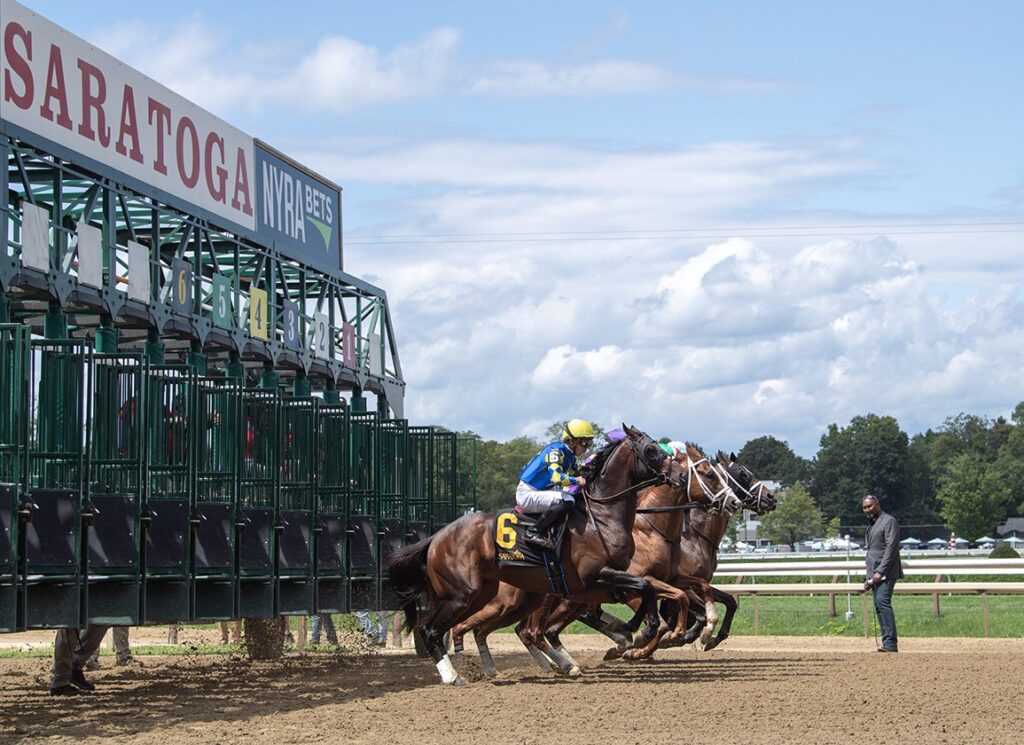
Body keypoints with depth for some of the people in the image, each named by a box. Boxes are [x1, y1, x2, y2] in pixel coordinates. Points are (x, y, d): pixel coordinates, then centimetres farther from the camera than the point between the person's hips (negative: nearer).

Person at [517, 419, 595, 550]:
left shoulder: (570, 456, 12)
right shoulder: (556, 450, -16)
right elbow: (555, 476, -29)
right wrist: (576, 480, -21)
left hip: (538, 493, 10)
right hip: (527, 494, -10)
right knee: (566, 500, -28)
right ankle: (533, 533, -22)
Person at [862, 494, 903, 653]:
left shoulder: (889, 521, -6)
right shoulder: (872, 525, 22)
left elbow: (891, 547, -15)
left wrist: (880, 571, -21)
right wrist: (869, 577, 20)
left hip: (885, 572, -9)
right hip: (874, 573, 9)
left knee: (882, 601, -22)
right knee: (879, 607, 4)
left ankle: (891, 642, -28)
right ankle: (888, 644, 5)